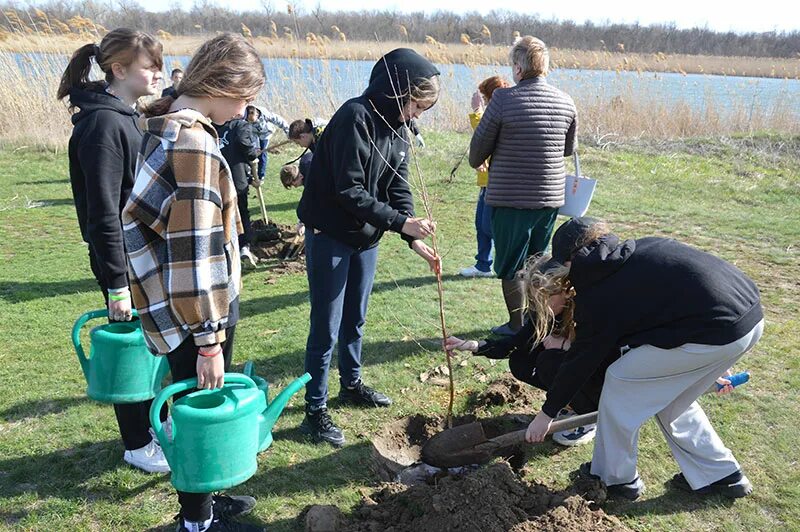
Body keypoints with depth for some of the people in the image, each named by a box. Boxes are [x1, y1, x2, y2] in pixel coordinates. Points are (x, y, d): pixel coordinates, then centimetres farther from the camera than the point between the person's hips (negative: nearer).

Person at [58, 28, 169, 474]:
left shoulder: (126, 116, 9)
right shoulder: (103, 124, -20)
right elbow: (103, 212, -22)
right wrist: (116, 283, -21)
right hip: (124, 258, -9)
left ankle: (155, 422, 36)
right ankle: (138, 444, 22)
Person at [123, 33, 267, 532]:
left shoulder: (168, 125, 8)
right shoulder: (194, 143, -23)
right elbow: (191, 252, -25)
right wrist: (208, 340, -20)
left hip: (202, 303, 9)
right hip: (196, 312, -9)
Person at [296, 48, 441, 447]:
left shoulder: (398, 129, 5)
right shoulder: (355, 118, -22)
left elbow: (398, 189, 3)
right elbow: (349, 192, -26)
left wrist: (415, 239, -9)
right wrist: (400, 222, -26)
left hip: (366, 236, 8)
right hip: (330, 235, -8)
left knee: (355, 319, 21)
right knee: (326, 328, -1)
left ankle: (351, 384, 39)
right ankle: (315, 411, 11)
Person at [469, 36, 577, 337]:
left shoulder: (504, 99, -14)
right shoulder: (566, 102, 1)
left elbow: (480, 145, -4)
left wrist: (476, 162, 17)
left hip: (510, 198, -5)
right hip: (550, 198, 5)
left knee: (510, 266, 9)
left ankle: (518, 326, 16)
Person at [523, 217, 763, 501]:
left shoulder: (598, 298, -8)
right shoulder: (623, 258, 16)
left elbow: (579, 362, 1)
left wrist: (546, 414, 15)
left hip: (717, 332, -9)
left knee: (620, 382, 6)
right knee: (670, 398, 24)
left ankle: (617, 477, 20)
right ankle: (723, 475, 34)